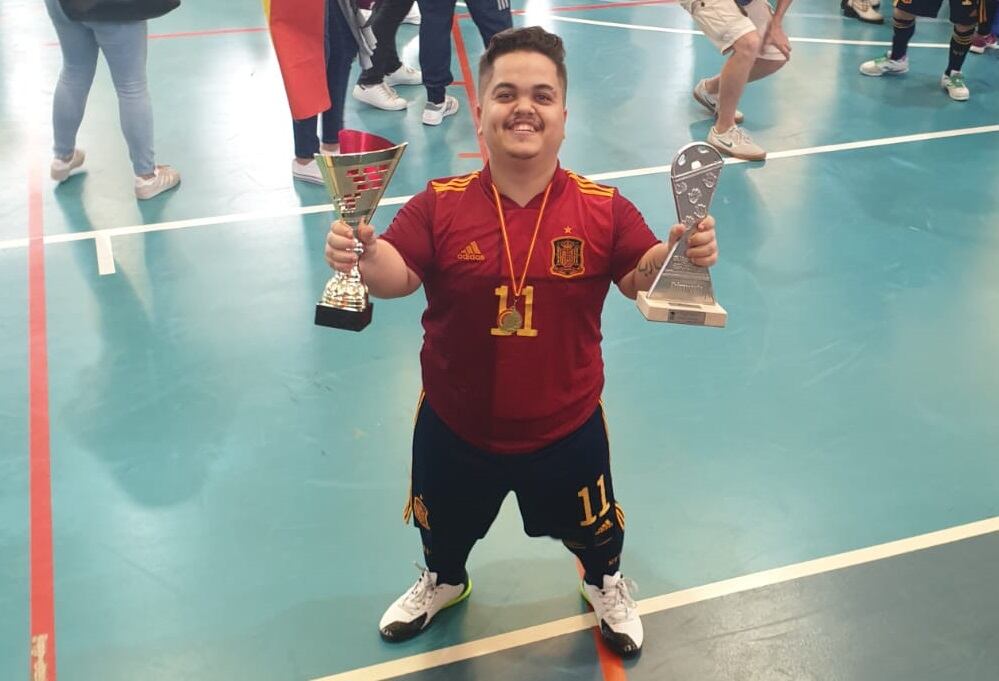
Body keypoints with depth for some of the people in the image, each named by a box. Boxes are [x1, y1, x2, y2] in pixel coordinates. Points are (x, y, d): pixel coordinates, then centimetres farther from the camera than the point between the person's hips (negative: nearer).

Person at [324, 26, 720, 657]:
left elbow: (643, 279, -11)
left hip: (565, 426, 0)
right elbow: (399, 274, -18)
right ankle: (443, 582, 64)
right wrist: (362, 254, -40)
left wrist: (679, 252, -32)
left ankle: (606, 585, 62)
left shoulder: (603, 208, -15)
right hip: (455, 424, 1)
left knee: (592, 527, 25)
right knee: (443, 526, 28)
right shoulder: (440, 205, -16)